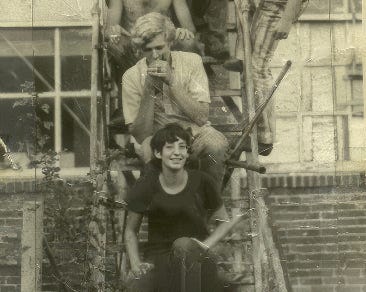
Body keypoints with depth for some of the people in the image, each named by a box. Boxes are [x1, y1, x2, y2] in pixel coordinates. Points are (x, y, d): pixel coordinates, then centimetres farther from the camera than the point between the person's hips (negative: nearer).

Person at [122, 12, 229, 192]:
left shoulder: (191, 61, -6)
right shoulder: (132, 77, -8)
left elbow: (202, 117, -14)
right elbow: (140, 135, -11)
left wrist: (172, 82, -23)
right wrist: (149, 90, -22)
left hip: (193, 132, 1)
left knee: (217, 145, -31)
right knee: (149, 149, -36)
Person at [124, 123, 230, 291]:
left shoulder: (201, 182, -2)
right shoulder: (146, 186, -1)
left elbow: (225, 221, 10)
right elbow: (130, 231, 12)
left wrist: (206, 245, -7)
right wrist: (135, 263, -4)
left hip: (193, 262, 0)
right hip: (157, 262, 0)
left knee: (183, 245, -37)